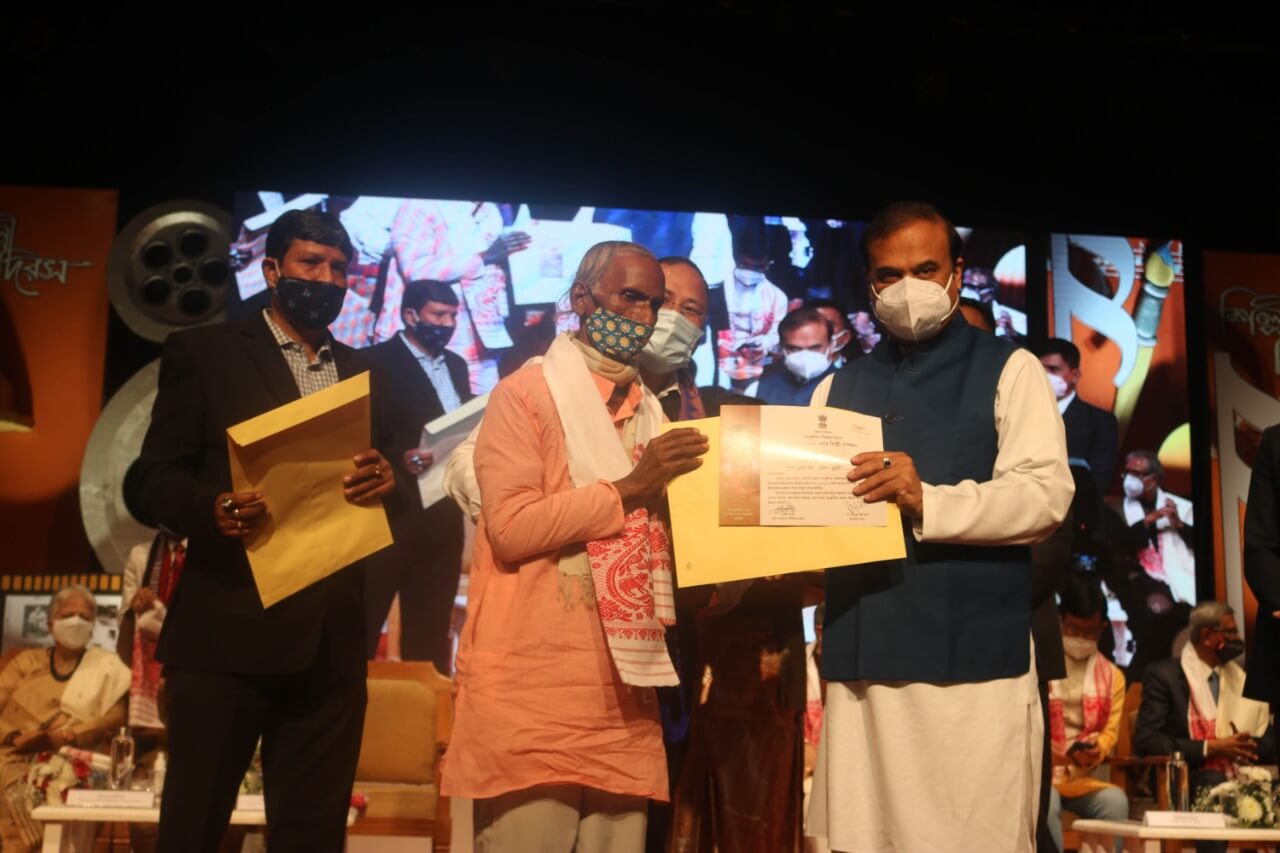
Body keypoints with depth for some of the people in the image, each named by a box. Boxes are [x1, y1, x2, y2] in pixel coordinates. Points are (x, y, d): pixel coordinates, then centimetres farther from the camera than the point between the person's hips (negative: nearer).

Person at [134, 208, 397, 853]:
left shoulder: (365, 373, 18)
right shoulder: (202, 352, 5)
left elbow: (386, 473, 15)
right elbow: (156, 477, -1)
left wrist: (386, 480, -9)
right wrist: (215, 509, -22)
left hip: (331, 641, 4)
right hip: (227, 630, -4)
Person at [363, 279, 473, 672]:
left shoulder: (456, 365, 15)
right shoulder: (378, 362, -5)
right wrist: (399, 458, -26)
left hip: (443, 514, 6)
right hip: (392, 512, -6)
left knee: (431, 626, 12)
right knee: (365, 623, -1)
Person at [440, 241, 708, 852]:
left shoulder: (651, 411, 17)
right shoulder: (525, 393, -2)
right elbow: (511, 526, -14)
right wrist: (628, 489, -14)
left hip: (621, 684, 6)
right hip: (536, 681, -6)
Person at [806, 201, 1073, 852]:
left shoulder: (1008, 371, 5)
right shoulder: (840, 388, 18)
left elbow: (1045, 496, -8)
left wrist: (927, 500, -22)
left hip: (974, 659, -4)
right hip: (861, 659, 4)